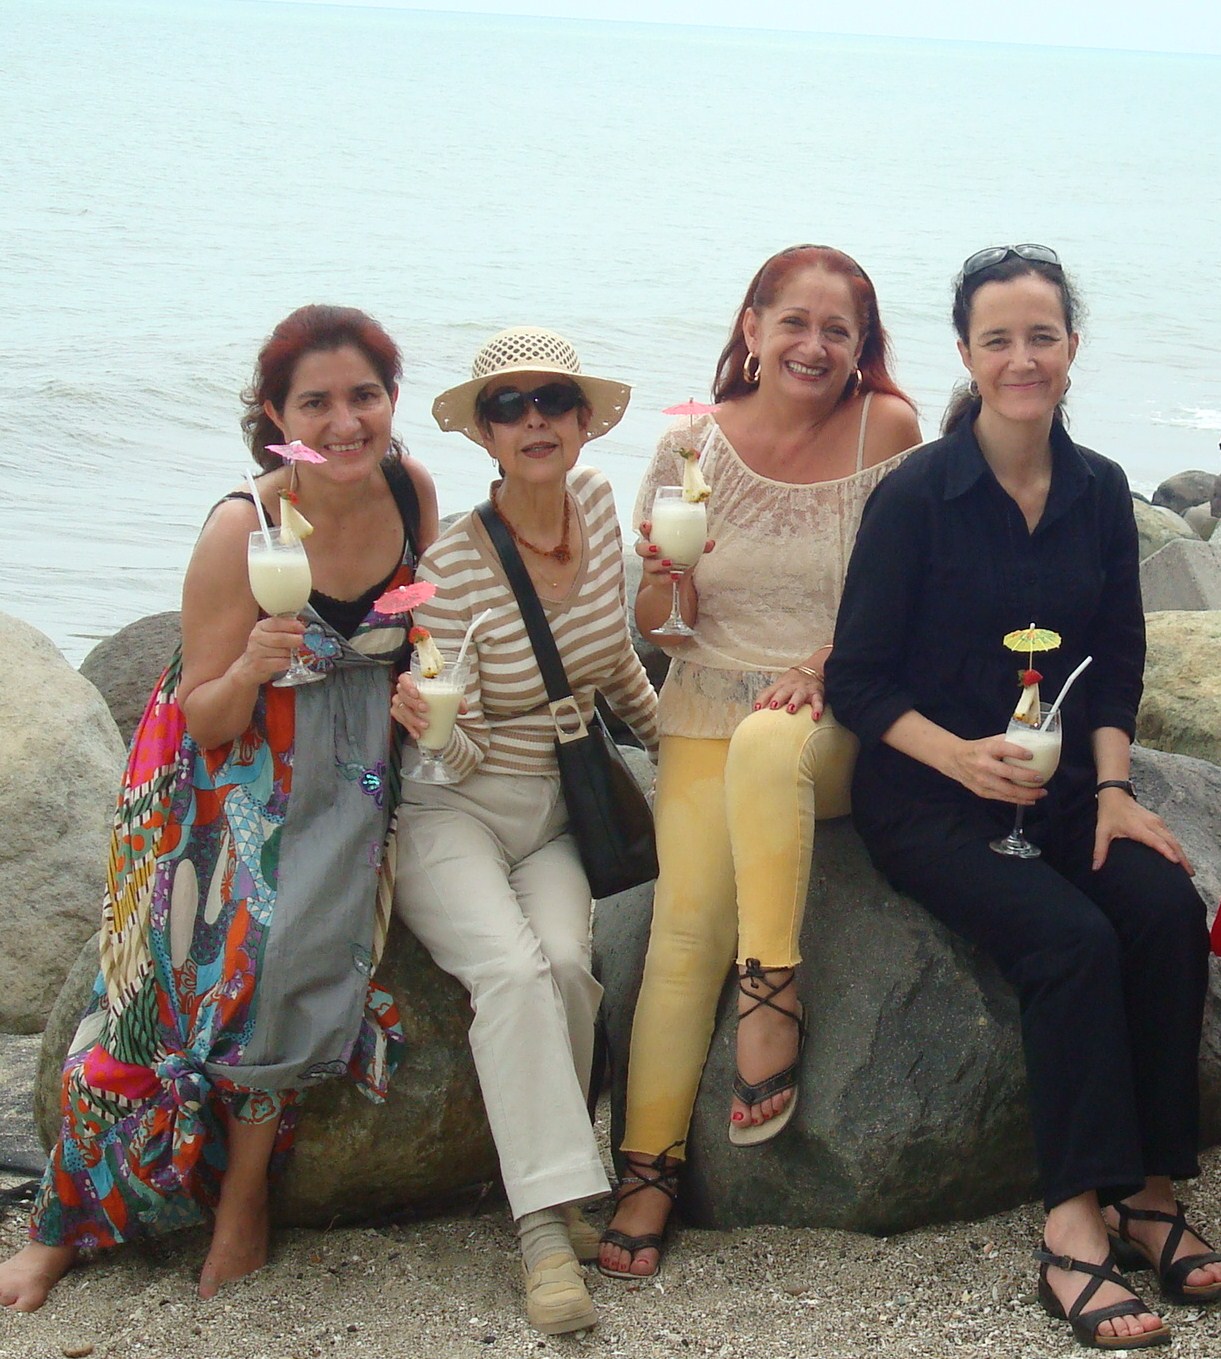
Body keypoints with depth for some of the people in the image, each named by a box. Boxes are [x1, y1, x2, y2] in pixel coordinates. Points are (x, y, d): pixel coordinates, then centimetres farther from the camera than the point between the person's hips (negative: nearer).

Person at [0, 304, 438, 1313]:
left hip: (350, 771, 2)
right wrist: (252, 667, -35)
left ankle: (243, 1200, -3)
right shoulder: (243, 532, -21)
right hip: (235, 766, -2)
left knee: (290, 952, -21)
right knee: (190, 966, -11)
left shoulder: (412, 491, -9)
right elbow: (207, 721, -14)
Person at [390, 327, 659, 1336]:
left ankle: (549, 1173, -6)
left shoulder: (597, 504, 0)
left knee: (565, 962, -25)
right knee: (511, 967, -29)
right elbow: (457, 758, -12)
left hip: (560, 814, 4)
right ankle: (548, 1226, -27)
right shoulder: (453, 566, -15)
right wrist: (428, 724, -32)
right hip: (455, 811, -4)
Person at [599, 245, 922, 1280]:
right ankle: (649, 1172, -12)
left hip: (836, 721, -2)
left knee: (767, 749, -37)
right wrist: (663, 580, -16)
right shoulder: (694, 446, 2)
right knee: (687, 921, -18)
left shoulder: (887, 432, -3)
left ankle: (772, 1001, -24)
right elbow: (660, 627, 7)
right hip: (709, 713, 2)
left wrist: (825, 669, -16)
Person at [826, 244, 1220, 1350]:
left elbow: (1118, 664, 10)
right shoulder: (916, 495, -9)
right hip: (926, 797, -4)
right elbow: (859, 681, -8)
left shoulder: (1100, 492, 5)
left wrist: (1111, 787, -5)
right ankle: (1074, 1228, -25)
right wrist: (963, 757, -23)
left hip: (1060, 789, 5)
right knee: (1073, 938, -28)